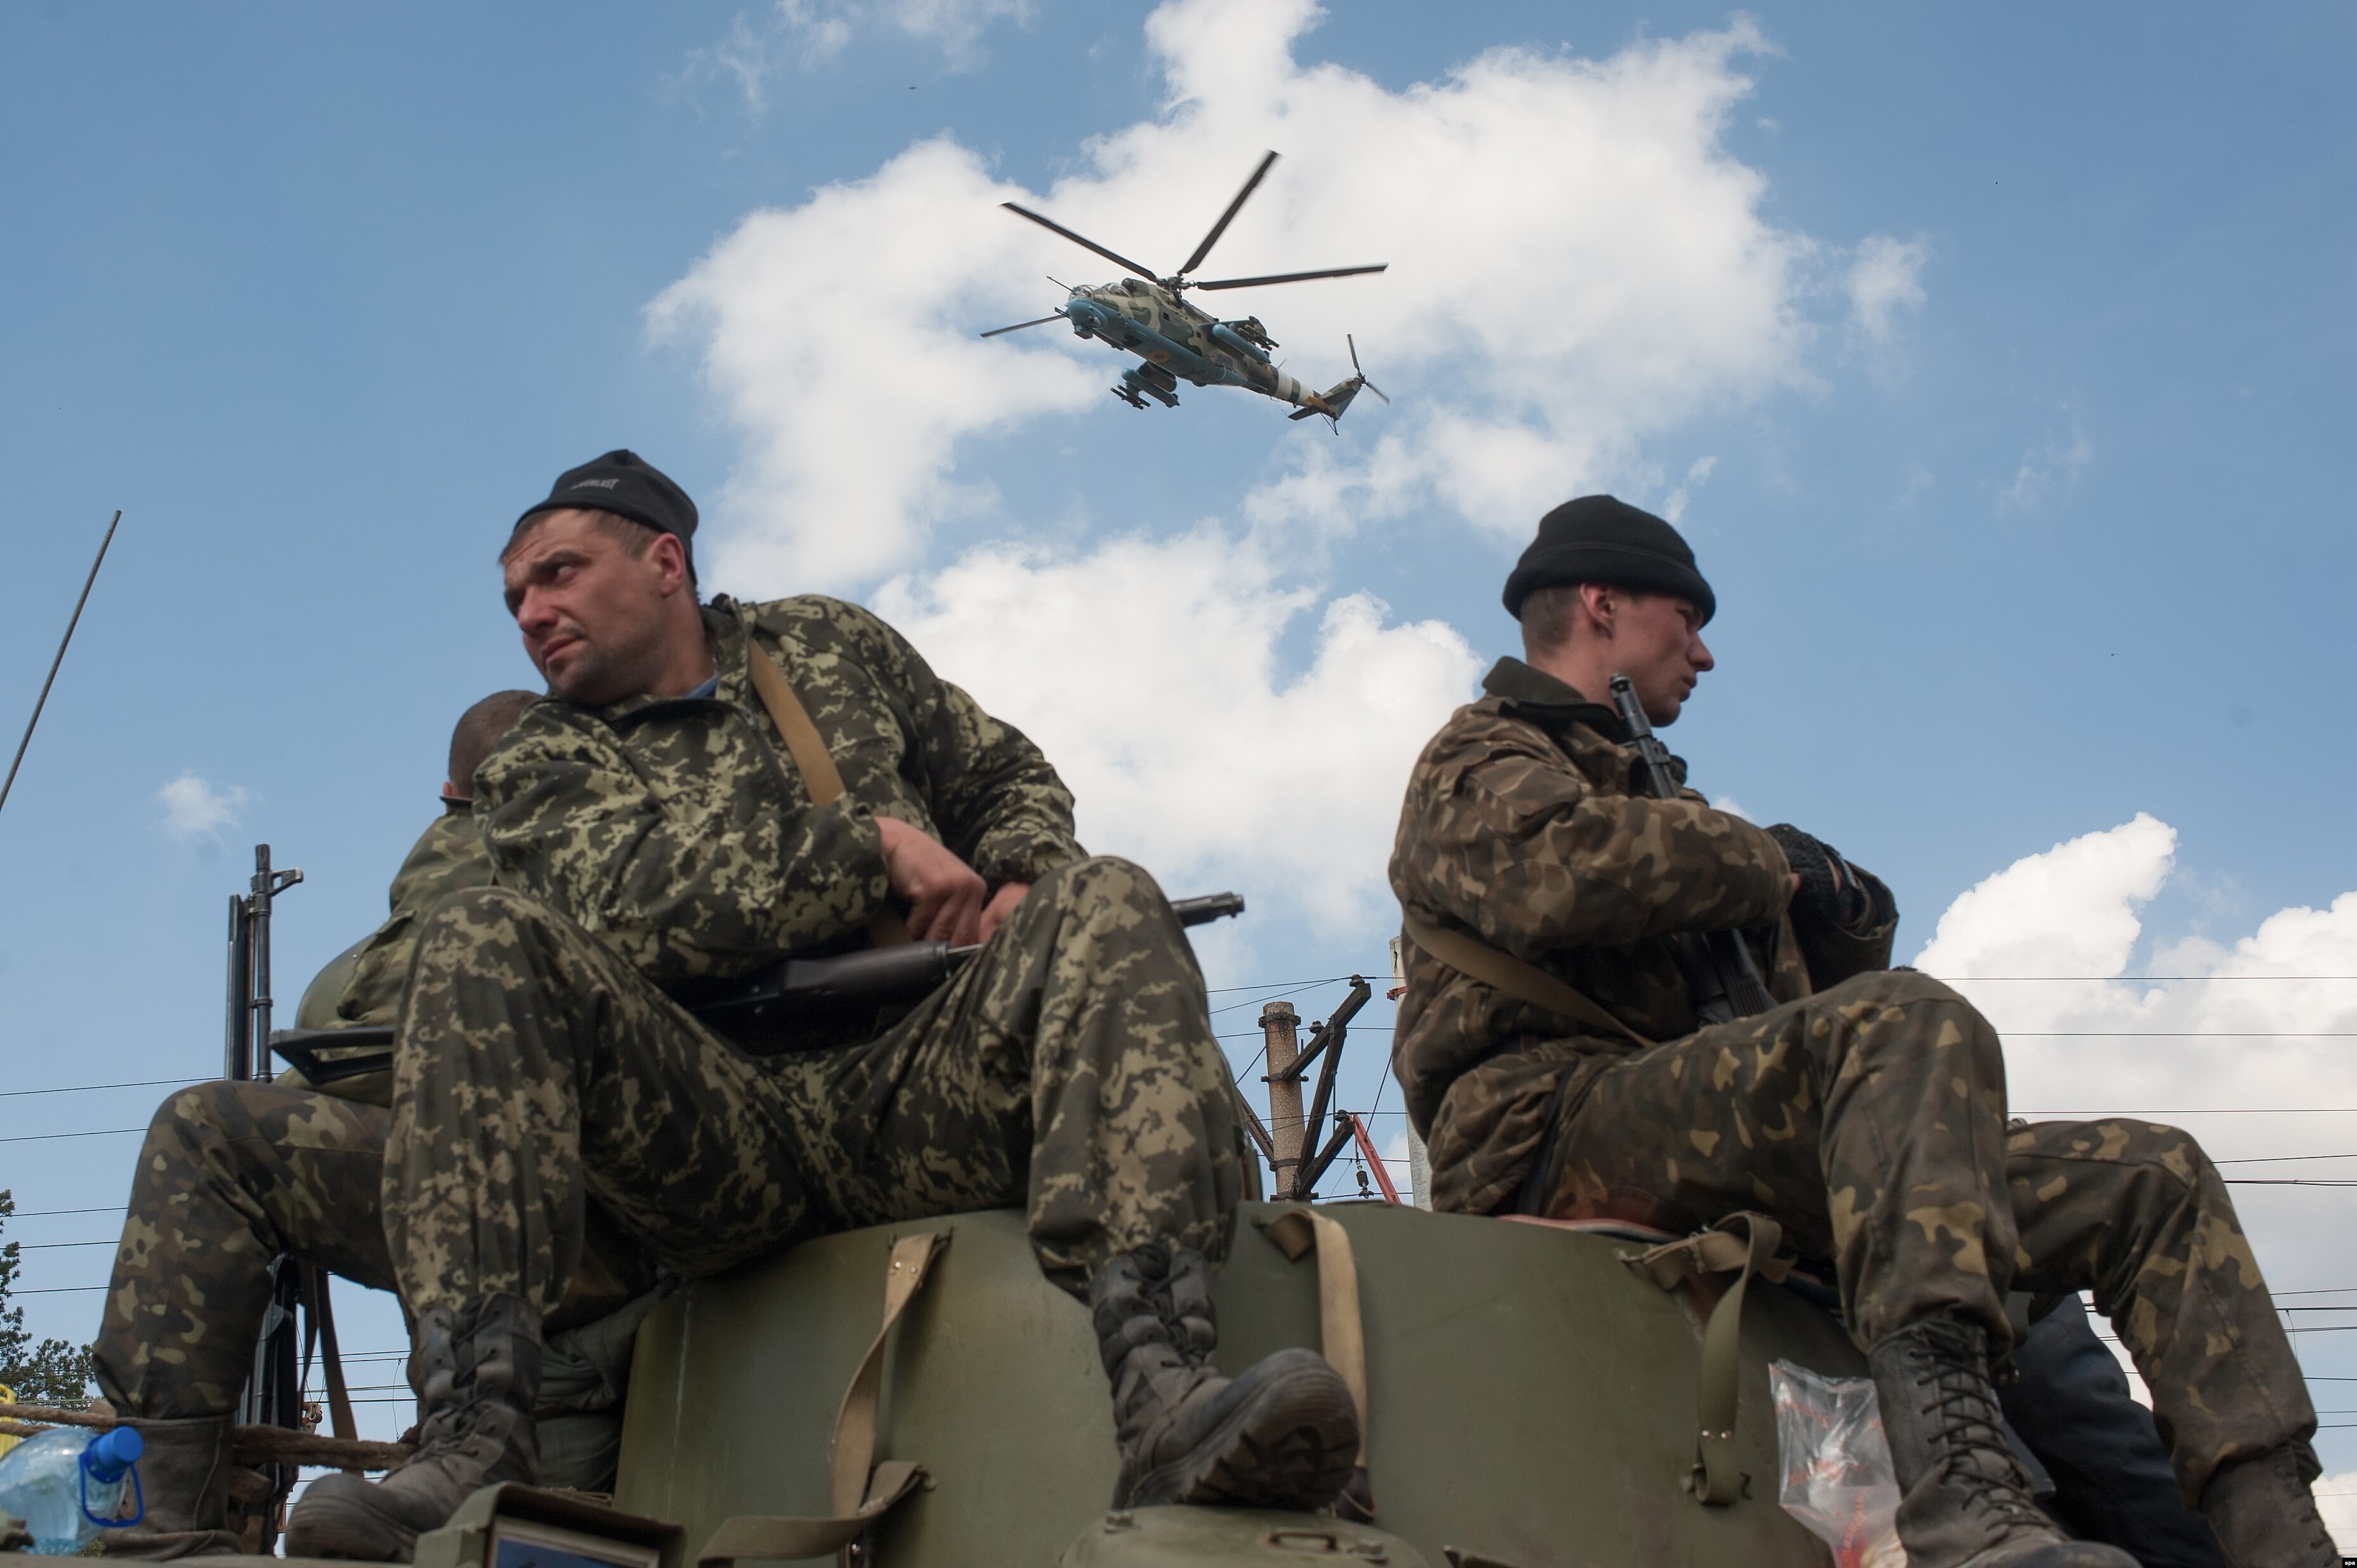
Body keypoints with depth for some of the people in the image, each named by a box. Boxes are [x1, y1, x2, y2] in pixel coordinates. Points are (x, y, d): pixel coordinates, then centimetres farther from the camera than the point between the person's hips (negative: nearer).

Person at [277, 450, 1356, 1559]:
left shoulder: (831, 648, 27)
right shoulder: (541, 766, 17)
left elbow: (1013, 780, 28)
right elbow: (631, 908, -4)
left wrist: (1019, 888, 5)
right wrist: (874, 845, -7)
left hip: (919, 1096, 2)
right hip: (717, 1127, -1)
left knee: (1102, 903, -25)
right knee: (485, 939, -24)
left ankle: (1163, 1403, -47)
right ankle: (476, 1440, -39)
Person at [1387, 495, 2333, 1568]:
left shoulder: (1640, 788, 37)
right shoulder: (1483, 757, 10)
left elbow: (1798, 992, 35)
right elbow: (1560, 868, -17)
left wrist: (1837, 907, 11)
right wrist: (1767, 864, -2)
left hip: (1728, 1160, 9)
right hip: (1557, 1131, -9)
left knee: (2152, 1179, 2)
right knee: (1915, 1024, -35)